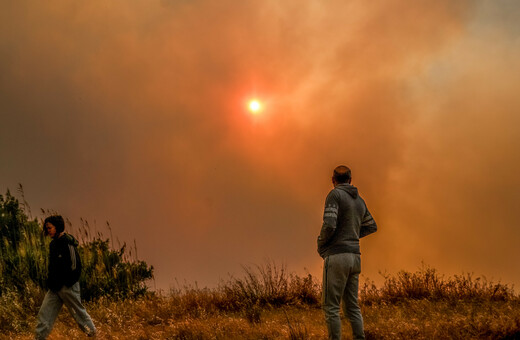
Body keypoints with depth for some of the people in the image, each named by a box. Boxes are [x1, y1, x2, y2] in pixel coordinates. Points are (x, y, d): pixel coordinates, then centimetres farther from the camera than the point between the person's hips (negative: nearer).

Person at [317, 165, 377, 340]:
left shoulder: (334, 195, -8)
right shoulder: (359, 201, 16)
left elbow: (329, 226, -19)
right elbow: (372, 226, 32)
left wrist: (320, 245, 0)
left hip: (337, 257, -7)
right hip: (354, 257, 7)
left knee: (331, 306, -3)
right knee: (352, 306, 10)